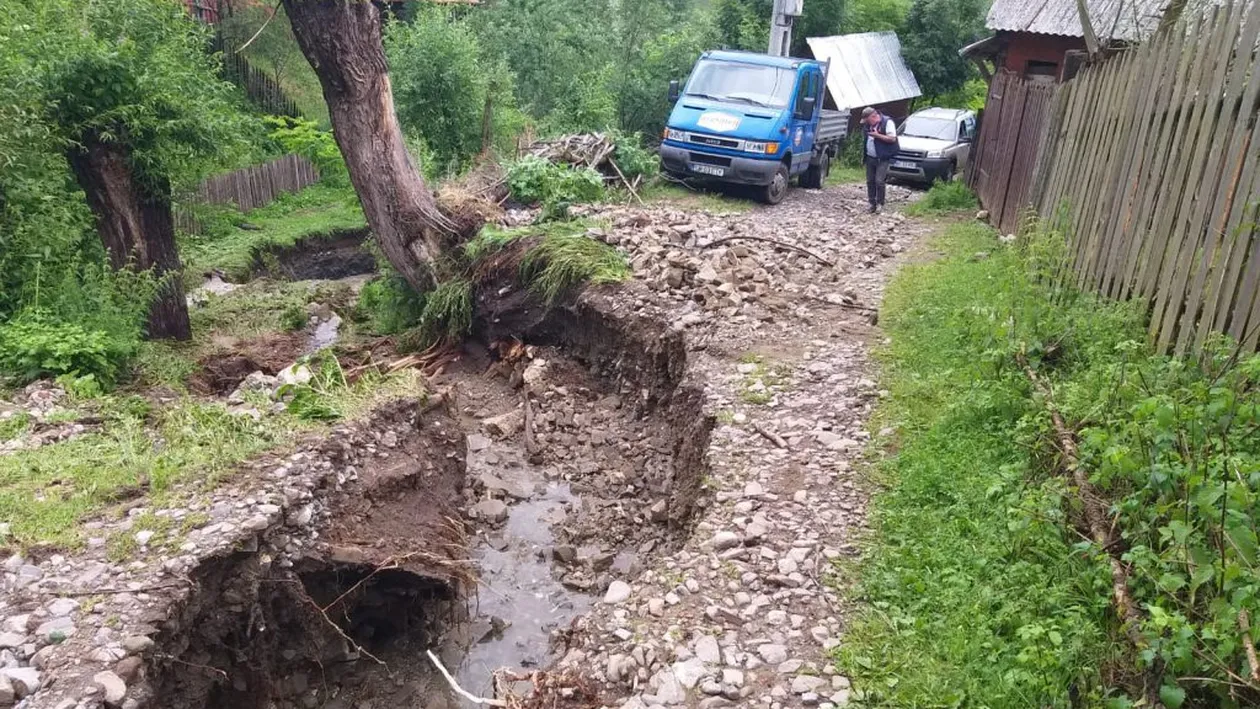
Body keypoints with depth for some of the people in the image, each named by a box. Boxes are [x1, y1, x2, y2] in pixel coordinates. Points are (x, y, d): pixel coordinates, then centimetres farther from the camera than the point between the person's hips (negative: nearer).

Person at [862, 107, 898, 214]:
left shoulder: (887, 122, -11)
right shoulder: (868, 124, 10)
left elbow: (892, 139, -17)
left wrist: (877, 135, -21)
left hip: (882, 159, -7)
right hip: (870, 158, 7)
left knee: (879, 181, -11)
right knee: (870, 181, 7)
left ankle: (880, 203, 2)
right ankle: (872, 203, 16)